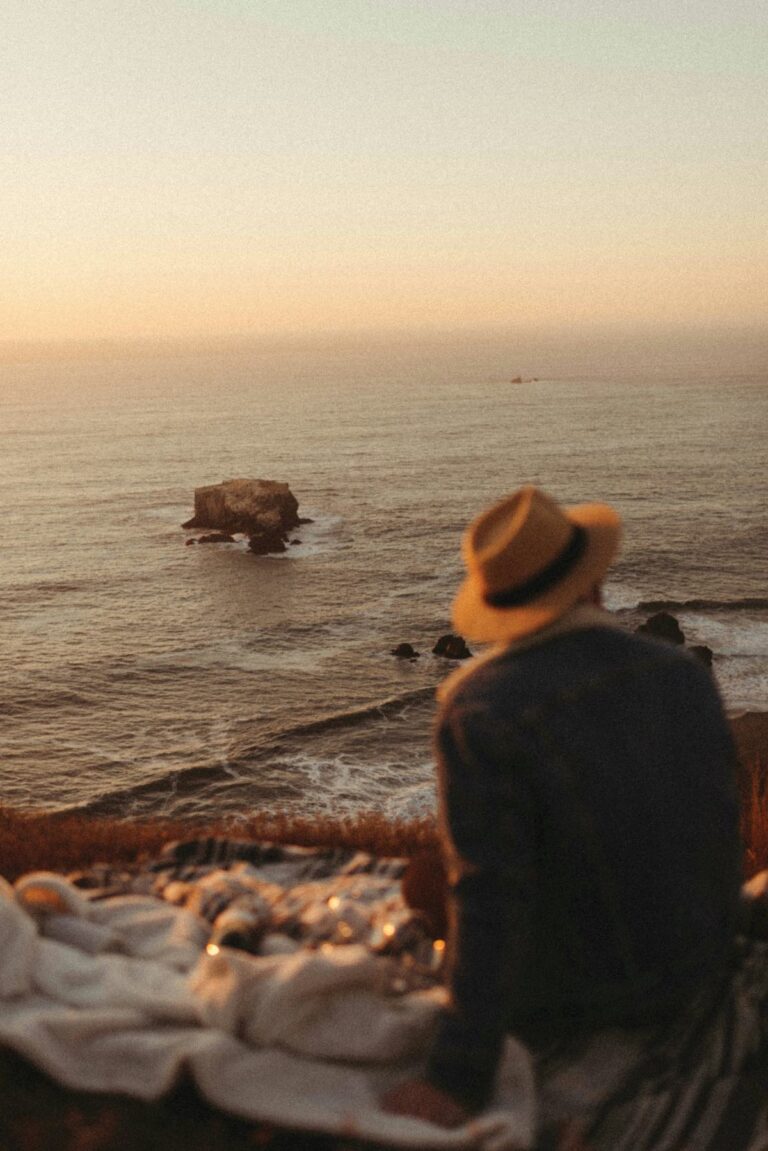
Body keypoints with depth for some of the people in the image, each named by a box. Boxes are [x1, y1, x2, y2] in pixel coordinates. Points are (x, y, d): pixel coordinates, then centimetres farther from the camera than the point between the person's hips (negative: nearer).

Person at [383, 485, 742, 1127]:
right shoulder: (682, 673, -10)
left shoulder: (480, 711, -27)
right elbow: (717, 826, 3)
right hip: (697, 961, 5)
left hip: (571, 990, -5)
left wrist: (459, 1083, -27)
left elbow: (488, 900, -31)